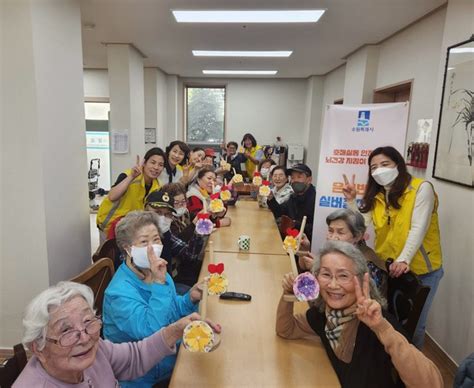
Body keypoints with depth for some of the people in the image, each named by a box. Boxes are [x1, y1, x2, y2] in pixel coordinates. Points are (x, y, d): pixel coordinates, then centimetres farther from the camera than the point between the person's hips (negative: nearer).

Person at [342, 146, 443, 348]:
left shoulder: (421, 188, -11)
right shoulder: (375, 196, 5)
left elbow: (418, 228, -21)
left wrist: (404, 260, -31)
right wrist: (351, 200, -14)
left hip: (420, 269, -4)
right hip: (386, 268, 4)